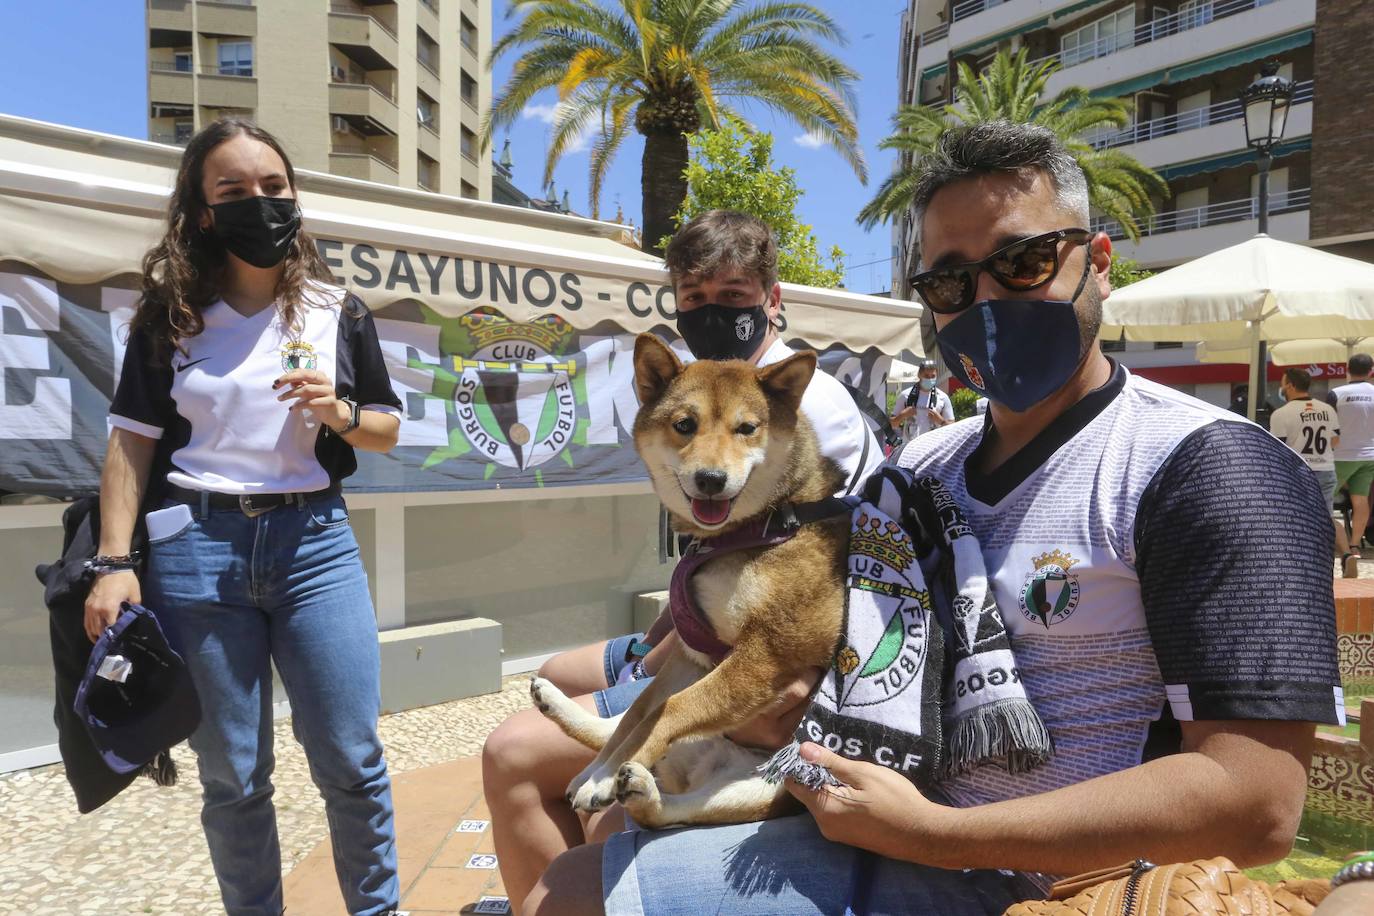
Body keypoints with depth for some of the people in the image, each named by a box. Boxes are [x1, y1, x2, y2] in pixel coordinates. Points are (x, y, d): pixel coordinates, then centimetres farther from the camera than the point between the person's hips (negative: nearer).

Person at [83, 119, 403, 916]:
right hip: (195, 548, 0)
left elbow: (389, 432, 10)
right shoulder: (170, 317, 5)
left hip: (314, 541, 0)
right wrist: (115, 562, -3)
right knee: (231, 775, 10)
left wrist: (339, 414, -11)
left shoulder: (340, 313, 5)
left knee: (352, 760, 3)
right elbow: (132, 443, 4)